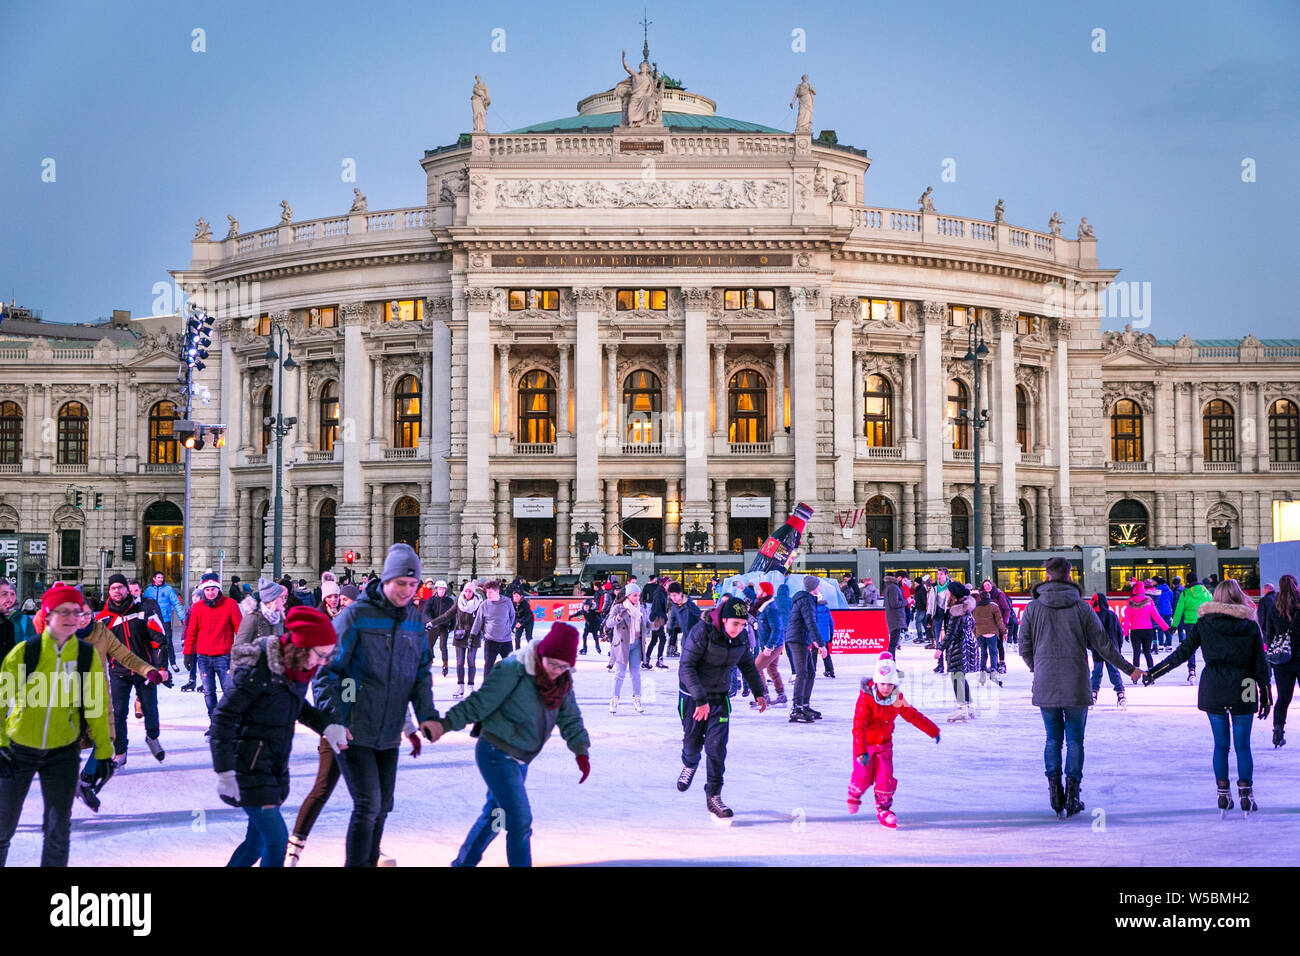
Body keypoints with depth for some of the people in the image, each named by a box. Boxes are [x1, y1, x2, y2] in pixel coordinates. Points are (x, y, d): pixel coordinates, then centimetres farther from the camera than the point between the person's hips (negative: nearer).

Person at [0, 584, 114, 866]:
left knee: (58, 829, 2)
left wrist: (104, 753, 4)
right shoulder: (25, 651, -10)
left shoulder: (87, 655, -5)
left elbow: (97, 707, 2)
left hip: (63, 752, 1)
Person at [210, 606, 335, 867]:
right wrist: (225, 772, -22)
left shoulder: (297, 667, 3)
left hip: (275, 766, 8)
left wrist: (325, 726, 5)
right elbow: (223, 717, -19)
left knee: (257, 842, 12)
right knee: (277, 840, -11)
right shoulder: (259, 669, -20)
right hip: (249, 766, -8)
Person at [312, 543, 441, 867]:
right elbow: (326, 668, -13)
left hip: (389, 732, 6)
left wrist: (426, 713, -2)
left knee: (382, 806, 15)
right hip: (353, 732, -6)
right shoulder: (357, 615, -13)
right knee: (367, 806, -11)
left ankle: (370, 862, 31)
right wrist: (331, 720, -22)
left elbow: (421, 673, 13)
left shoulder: (414, 620, 5)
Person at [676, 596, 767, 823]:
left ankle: (713, 796, 2)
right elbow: (686, 667, -25)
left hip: (720, 697, 3)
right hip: (692, 695, -3)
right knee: (692, 740, 13)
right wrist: (701, 699, -29)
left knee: (717, 746, -8)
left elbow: (747, 664, 14)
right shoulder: (702, 632, -25)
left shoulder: (741, 637, -7)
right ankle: (690, 764, 48)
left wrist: (758, 692, 16)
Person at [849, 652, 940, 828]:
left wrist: (933, 730, 13)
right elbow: (859, 726, -30)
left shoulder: (897, 698, -8)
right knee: (863, 777, 2)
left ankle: (883, 809, 12)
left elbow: (913, 715, 7)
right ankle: (854, 794, 37)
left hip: (885, 744, 4)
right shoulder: (866, 698, -25)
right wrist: (861, 752, -38)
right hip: (864, 744, -3)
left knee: (886, 778, -7)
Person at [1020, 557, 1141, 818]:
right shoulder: (1081, 607, -3)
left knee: (1053, 739, 11)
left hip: (1045, 686, 1)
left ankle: (1054, 788, 6)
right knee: (1075, 740, 6)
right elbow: (1102, 644, 1)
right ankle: (1072, 792, 2)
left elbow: (1025, 649, 2)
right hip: (1076, 687, -1)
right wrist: (1129, 669, 12)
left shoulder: (1033, 608, -2)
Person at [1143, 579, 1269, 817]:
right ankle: (1246, 795, 4)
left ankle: (1223, 793, 10)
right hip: (1243, 692, 0)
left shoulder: (1204, 623, -1)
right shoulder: (1250, 625, 0)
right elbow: (1260, 664, 2)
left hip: (1213, 690, 1)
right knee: (1243, 746, 5)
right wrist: (1266, 696, 8)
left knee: (1221, 745, 9)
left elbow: (1182, 653, -1)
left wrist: (1155, 672, 7)